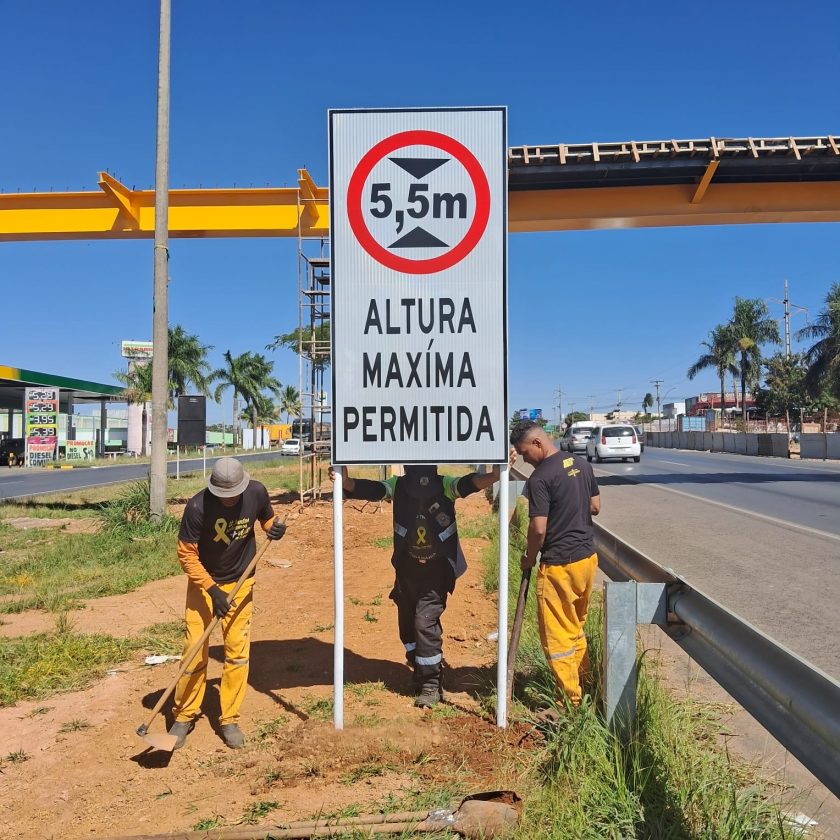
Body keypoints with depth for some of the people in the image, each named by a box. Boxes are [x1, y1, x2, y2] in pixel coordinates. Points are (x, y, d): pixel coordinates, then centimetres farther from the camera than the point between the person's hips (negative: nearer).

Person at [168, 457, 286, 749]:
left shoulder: (257, 493, -17)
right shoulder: (198, 507, -26)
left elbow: (267, 519, 5)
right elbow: (187, 554, -18)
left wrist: (275, 528, -18)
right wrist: (212, 589, -24)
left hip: (240, 582, 2)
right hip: (203, 583, -2)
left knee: (238, 650, 2)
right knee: (195, 650, 0)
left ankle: (229, 719, 16)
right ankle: (184, 716, 19)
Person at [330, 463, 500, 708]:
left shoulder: (445, 486, -16)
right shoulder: (398, 486, -13)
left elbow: (469, 483, -32)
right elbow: (370, 489, -26)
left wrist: (494, 475, -52)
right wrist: (345, 481, -46)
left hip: (437, 573, -3)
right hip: (406, 571, 4)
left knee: (425, 623, -11)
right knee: (407, 624, 17)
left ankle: (430, 685, 5)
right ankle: (421, 674, 42)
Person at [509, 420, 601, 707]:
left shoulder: (540, 478, -19)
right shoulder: (582, 465, 5)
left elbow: (538, 529, -20)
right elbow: (595, 507, 14)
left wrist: (529, 558, -4)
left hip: (559, 565, -8)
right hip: (588, 557, 8)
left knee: (557, 635, 5)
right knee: (577, 627, 24)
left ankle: (572, 699, 14)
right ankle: (582, 682, 34)